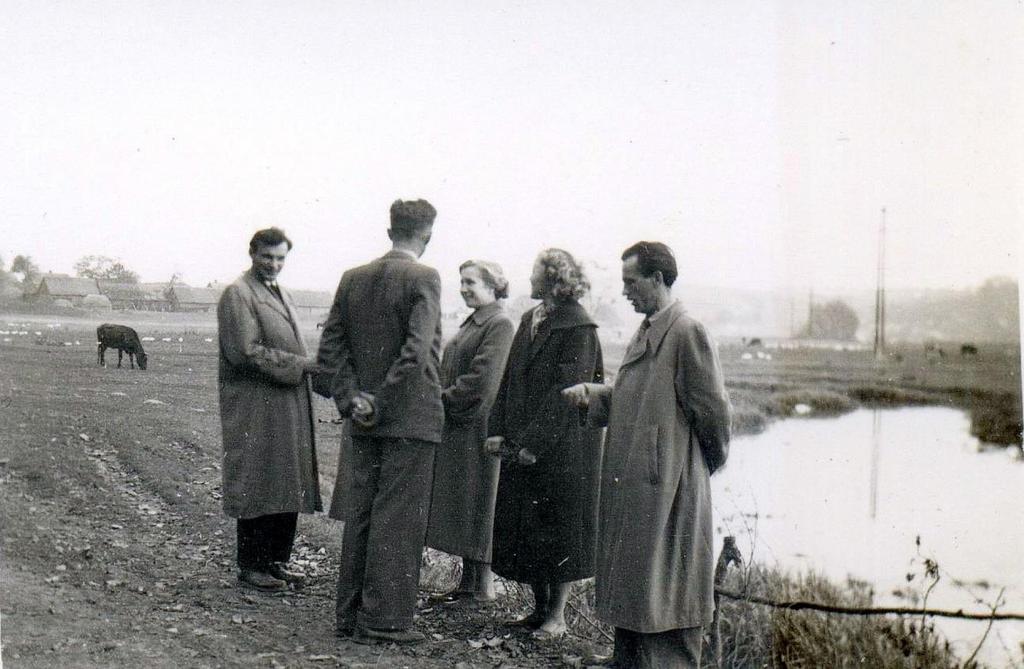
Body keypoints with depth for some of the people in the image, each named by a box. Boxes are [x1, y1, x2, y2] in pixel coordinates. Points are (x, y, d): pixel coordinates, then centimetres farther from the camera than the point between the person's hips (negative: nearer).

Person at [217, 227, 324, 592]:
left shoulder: (283, 295, 20)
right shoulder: (237, 294, -9)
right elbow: (245, 352, -17)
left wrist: (312, 369, 11)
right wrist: (299, 365, -16)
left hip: (289, 409, 9)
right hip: (256, 408, -9)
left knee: (288, 486, 11)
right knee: (258, 485, -3)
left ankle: (277, 560, 21)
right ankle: (251, 565, 7)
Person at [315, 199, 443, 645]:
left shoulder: (353, 279, 8)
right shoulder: (423, 278, -11)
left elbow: (331, 346, 6)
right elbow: (416, 350, -21)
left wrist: (352, 397, 2)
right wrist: (382, 401, -13)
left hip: (365, 422, 6)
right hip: (411, 418, -6)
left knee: (361, 513, 13)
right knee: (398, 519, 0)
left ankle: (351, 615, 22)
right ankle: (385, 620, 5)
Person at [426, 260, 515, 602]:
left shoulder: (499, 325, -12)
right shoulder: (472, 323, 16)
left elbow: (483, 379, -20)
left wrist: (445, 398, -13)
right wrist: (440, 397, 4)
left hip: (478, 426, -9)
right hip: (456, 425, 9)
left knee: (476, 502, -2)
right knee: (458, 503, 12)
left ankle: (484, 583, 7)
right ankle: (469, 580, 20)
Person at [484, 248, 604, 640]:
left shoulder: (578, 328, -13)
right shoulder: (529, 320, 11)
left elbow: (567, 393, -18)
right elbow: (509, 378, 12)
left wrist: (534, 442, -19)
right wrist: (498, 431, 3)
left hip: (563, 447, -8)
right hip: (521, 446, 8)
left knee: (558, 524, 1)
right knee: (521, 525, 11)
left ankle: (557, 614, 12)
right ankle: (540, 606, 23)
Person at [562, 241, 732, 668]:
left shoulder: (688, 334, -14)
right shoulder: (645, 333, 15)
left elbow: (712, 410, -13)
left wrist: (711, 462, -1)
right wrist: (592, 395, 3)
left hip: (666, 485, -9)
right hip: (629, 481, 9)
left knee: (663, 583, -2)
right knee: (628, 581, 17)